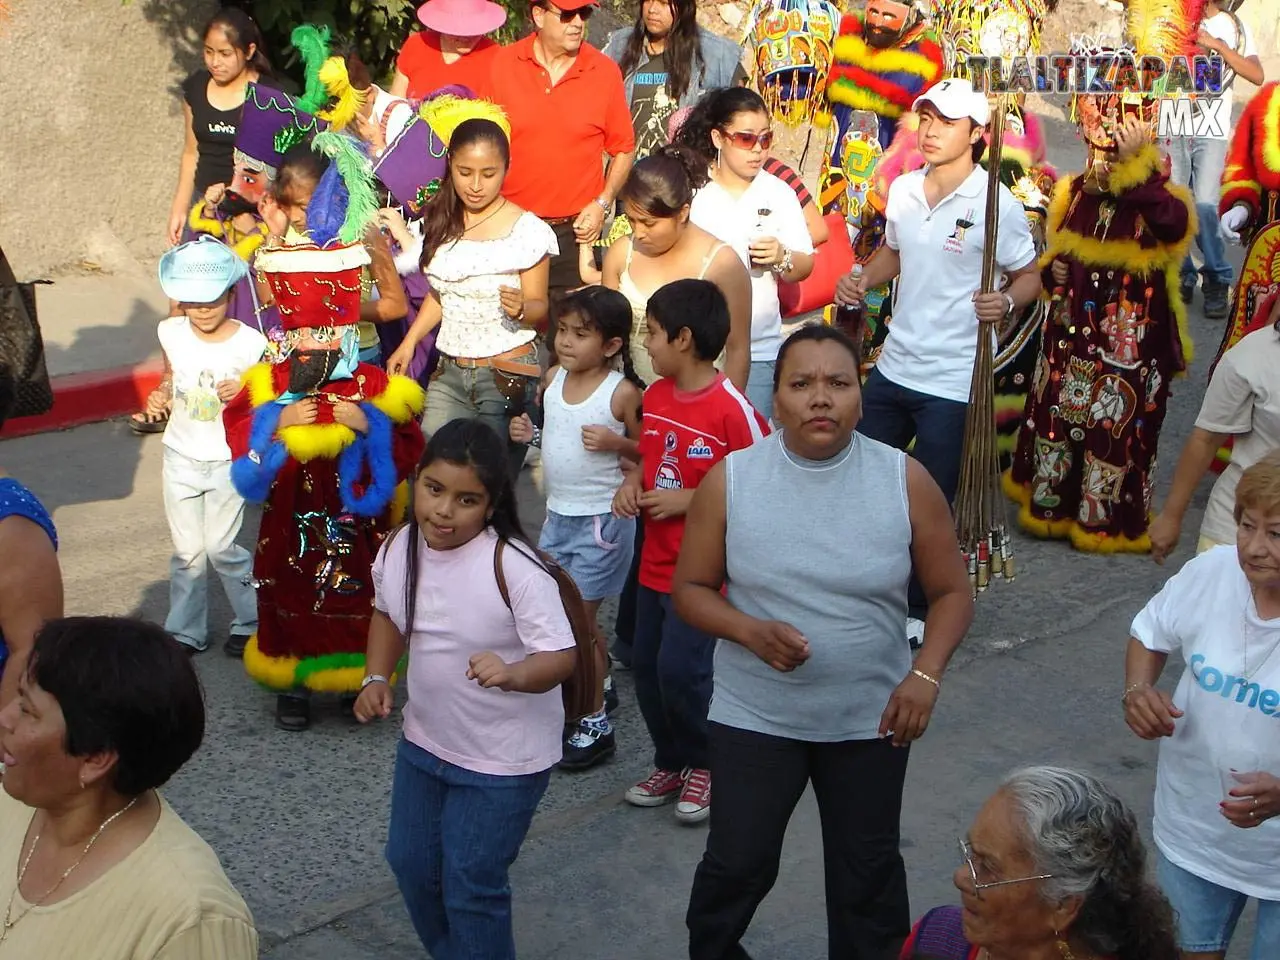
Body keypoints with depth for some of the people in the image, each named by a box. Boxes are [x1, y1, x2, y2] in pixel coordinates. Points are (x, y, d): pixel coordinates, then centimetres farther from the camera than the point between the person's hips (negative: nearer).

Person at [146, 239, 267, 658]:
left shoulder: (250, 343, -15)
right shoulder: (170, 333, -5)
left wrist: (241, 394, -25)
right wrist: (161, 396, -9)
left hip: (228, 458, -3)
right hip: (181, 454, 3)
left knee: (221, 547, -2)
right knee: (187, 550, 10)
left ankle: (253, 622, 19)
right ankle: (185, 631, 25)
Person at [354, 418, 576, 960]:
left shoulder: (513, 566, -28)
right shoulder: (398, 549, -9)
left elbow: (561, 656, -25)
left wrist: (511, 674, -45)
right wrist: (377, 678, -2)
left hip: (503, 758, -6)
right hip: (423, 742, 7)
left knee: (470, 886, 1)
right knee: (410, 863, 19)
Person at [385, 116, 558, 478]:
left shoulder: (527, 231, -13)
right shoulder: (442, 222, 5)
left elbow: (539, 308, -8)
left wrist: (521, 309, -28)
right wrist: (409, 342, 9)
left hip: (507, 375, -5)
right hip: (449, 371, 5)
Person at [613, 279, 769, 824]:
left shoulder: (732, 410, -20)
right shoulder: (655, 395, 4)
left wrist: (689, 501, -21)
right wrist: (633, 483, -2)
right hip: (654, 563, 8)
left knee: (680, 671, -7)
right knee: (646, 665, 13)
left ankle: (705, 764, 18)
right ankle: (671, 764, 31)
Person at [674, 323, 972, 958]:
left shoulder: (905, 481, -11)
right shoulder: (730, 480, -12)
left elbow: (951, 592, -3)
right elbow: (690, 590, -4)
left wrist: (926, 674, -19)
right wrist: (753, 632, -22)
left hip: (871, 718, 1)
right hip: (754, 716, 0)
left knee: (869, 873, 18)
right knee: (737, 864, 12)